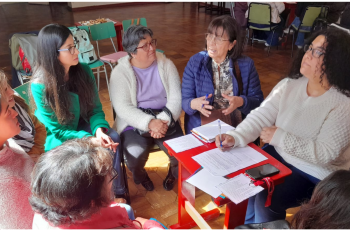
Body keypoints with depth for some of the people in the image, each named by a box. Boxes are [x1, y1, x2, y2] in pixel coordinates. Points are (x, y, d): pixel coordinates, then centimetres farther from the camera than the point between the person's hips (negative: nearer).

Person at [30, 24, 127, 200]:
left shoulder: (83, 70, -9)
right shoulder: (40, 85, -21)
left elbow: (95, 108, -3)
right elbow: (57, 129, -17)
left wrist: (99, 130, -25)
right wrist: (89, 140, -30)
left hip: (84, 126, 4)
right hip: (61, 138, -3)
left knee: (112, 138, -24)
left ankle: (117, 191, -10)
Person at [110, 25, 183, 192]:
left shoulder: (166, 65, 4)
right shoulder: (120, 72, -4)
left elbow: (176, 98, -4)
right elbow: (123, 108, -14)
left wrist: (164, 120, -22)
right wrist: (149, 123, -27)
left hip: (166, 120, 2)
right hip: (135, 123, -1)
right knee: (135, 157, -26)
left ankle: (174, 172, 20)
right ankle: (141, 177, 15)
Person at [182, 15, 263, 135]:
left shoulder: (246, 65, 2)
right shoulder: (195, 62, 2)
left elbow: (258, 101, 3)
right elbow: (184, 101, 0)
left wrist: (241, 102, -18)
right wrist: (194, 104, -23)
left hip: (238, 129, 1)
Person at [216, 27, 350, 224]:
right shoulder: (290, 84, -6)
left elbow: (325, 153, -25)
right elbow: (261, 116, -12)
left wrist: (280, 138, -28)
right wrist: (236, 137, -28)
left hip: (316, 175, -5)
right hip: (278, 155, 5)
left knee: (265, 200, -17)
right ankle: (246, 223, 23)